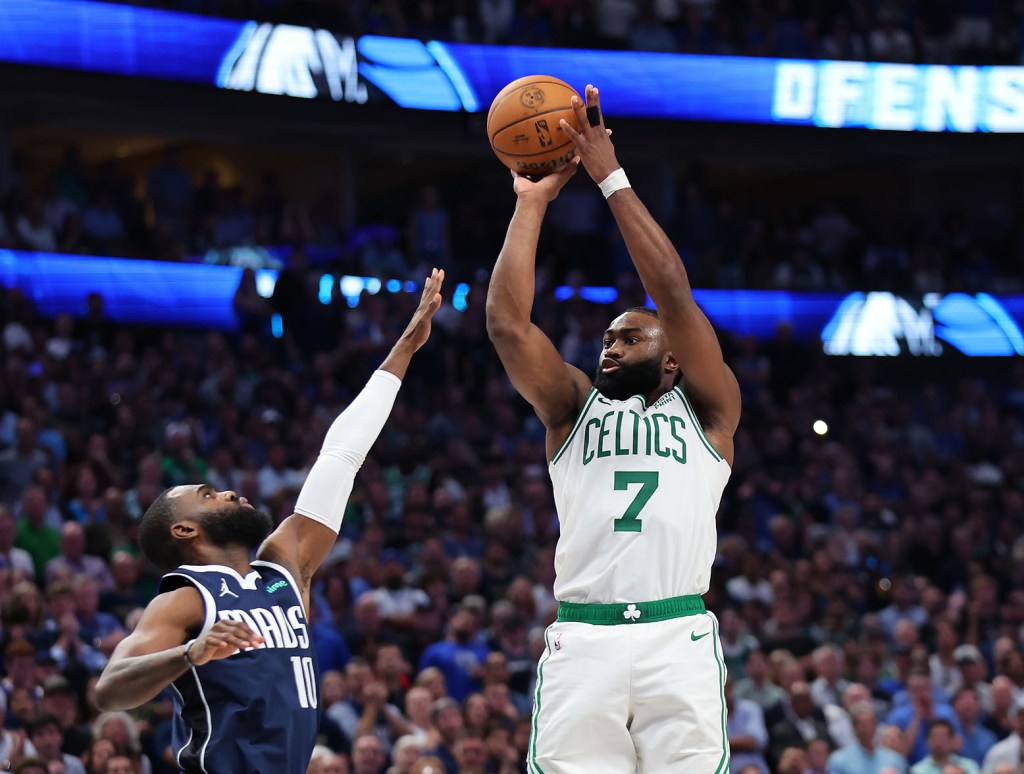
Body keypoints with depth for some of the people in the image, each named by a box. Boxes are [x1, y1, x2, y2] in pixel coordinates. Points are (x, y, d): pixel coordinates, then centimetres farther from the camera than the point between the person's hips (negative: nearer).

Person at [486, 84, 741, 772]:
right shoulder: (575, 409, 22)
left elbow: (674, 295, 2)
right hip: (582, 642, 2)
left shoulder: (706, 410, 15)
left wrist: (613, 178, 3)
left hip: (679, 639, -2)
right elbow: (507, 325, 9)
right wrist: (531, 204, 10)